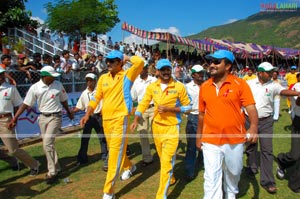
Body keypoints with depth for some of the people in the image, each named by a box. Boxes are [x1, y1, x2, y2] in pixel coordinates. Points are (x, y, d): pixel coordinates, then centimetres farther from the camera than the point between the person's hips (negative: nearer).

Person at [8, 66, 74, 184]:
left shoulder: (58, 85, -4)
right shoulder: (35, 87, -7)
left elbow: (63, 100, 11)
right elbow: (26, 104, -4)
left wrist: (68, 112, 23)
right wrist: (15, 118, -7)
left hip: (55, 117, -3)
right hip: (43, 117, 3)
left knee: (47, 144, -12)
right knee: (48, 144, 12)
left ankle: (52, 172, -3)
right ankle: (56, 168, 28)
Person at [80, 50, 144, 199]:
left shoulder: (127, 76, -5)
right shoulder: (103, 78, 10)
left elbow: (140, 62, -21)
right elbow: (96, 98, 14)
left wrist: (127, 58, -4)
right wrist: (87, 115, 6)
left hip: (120, 118, -6)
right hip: (106, 119, 7)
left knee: (115, 152, -7)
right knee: (114, 149, 21)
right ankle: (129, 167, 50)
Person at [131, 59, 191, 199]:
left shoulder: (179, 86, -9)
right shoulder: (152, 87, 1)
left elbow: (188, 106, -5)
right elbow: (143, 104, 5)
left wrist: (169, 109, -17)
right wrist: (135, 120, -5)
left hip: (172, 127, -4)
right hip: (156, 126, 4)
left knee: (167, 161, -7)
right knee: (163, 158, 20)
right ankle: (170, 179, 47)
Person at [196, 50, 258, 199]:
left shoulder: (240, 84, -7)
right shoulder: (204, 86, 2)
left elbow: (251, 108, -14)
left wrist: (253, 127, -32)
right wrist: (198, 137, 12)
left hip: (235, 141, 0)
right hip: (210, 141, 1)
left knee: (233, 174, 22)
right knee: (211, 179, 1)